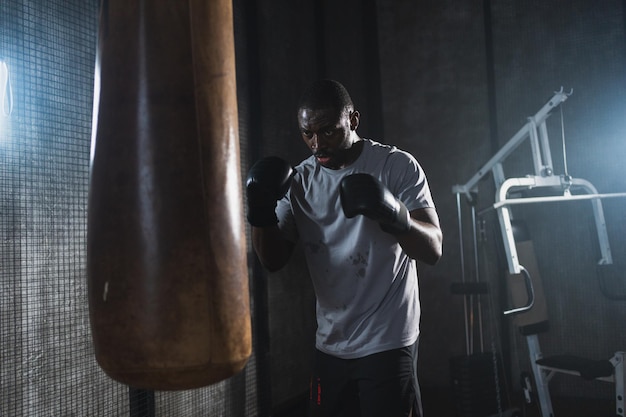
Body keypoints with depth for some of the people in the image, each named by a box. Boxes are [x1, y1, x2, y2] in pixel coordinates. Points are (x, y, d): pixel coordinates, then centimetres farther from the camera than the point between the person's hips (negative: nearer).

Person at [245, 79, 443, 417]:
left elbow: (433, 249, -14)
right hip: (330, 348, 4)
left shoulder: (398, 166, -10)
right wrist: (261, 214, -19)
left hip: (387, 345, -4)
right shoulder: (298, 181, 2)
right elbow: (273, 260, -1)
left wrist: (396, 216, -34)